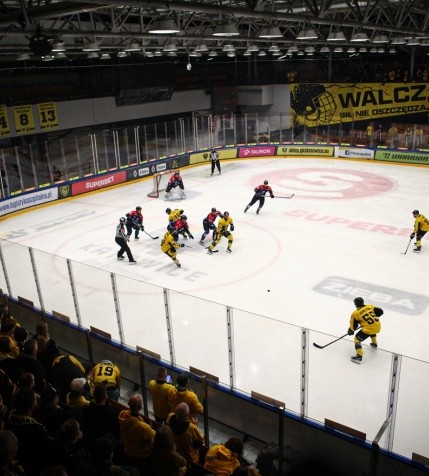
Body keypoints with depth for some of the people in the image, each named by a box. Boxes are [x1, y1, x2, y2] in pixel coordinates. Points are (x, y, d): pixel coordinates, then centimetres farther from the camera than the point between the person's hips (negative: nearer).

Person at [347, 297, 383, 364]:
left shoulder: (356, 313, -2)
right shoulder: (370, 306, 9)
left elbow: (354, 325, 3)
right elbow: (380, 311, 13)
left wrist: (351, 331, 21)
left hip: (368, 329, -6)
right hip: (378, 327, 6)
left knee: (357, 339, 5)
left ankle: (359, 356, -7)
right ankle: (374, 344, 58)